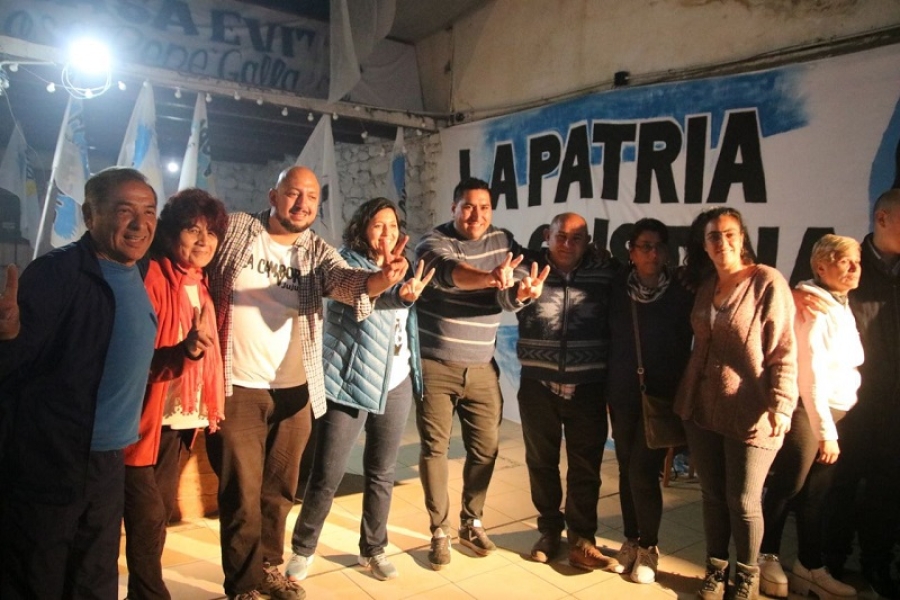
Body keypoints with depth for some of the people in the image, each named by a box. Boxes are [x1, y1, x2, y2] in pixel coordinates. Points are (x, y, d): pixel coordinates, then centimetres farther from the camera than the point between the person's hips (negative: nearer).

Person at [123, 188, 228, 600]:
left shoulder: (201, 287, 8)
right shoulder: (151, 278, -14)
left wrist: (211, 407, 15)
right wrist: (182, 351, -35)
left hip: (180, 419, 7)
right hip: (144, 419, -7)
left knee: (162, 509, 15)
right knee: (147, 515, -2)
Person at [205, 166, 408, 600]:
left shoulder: (317, 252, 1)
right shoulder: (233, 230, -3)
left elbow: (346, 281, -17)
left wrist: (381, 278, -39)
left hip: (294, 390, 3)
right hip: (236, 389, -3)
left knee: (279, 489, 18)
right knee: (242, 493, 5)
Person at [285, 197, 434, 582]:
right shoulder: (346, 261, -6)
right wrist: (400, 295, -43)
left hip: (396, 383, 5)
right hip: (350, 383, -5)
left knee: (381, 473, 13)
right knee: (327, 475, 1)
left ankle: (373, 550, 29)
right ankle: (303, 550, 21)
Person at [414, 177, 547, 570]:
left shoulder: (503, 242, 3)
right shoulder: (434, 242, -9)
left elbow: (508, 299, -9)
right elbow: (448, 271, -33)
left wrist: (523, 292, -34)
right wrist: (490, 278, -52)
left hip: (481, 368, 4)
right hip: (435, 366, -3)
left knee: (486, 447, 9)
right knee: (434, 448, 3)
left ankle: (471, 523, 29)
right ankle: (439, 531, 20)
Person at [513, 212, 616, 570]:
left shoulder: (604, 275, -1)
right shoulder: (530, 270, -2)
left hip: (587, 387, 0)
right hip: (538, 385, 1)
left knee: (585, 467, 7)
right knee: (541, 462, 13)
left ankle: (581, 540, 21)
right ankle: (549, 530, 31)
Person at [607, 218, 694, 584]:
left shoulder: (680, 295, -5)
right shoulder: (618, 289, -1)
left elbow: (683, 348, 0)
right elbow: (609, 337, 5)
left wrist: (677, 395, -2)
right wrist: (607, 386, 2)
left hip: (660, 397, -2)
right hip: (622, 394, 2)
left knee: (643, 470, -5)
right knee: (627, 468, 11)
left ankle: (648, 547, 16)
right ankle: (631, 540, 28)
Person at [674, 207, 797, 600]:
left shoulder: (767, 282, -8)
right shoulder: (704, 286, 8)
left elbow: (783, 351, -12)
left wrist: (781, 405, -20)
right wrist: (685, 398, 11)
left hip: (749, 414, -5)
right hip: (702, 410, 5)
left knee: (743, 502, 6)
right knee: (712, 495, 14)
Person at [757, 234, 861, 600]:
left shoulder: (842, 307, 15)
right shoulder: (814, 307, -13)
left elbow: (843, 367, 10)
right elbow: (811, 374, -18)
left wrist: (834, 425, 2)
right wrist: (826, 432, -18)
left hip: (834, 410, 7)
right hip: (807, 410, -7)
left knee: (816, 491, 10)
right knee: (789, 487, 3)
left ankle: (810, 567, 21)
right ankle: (766, 557, 20)